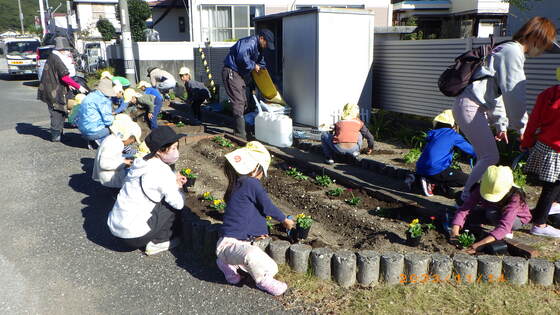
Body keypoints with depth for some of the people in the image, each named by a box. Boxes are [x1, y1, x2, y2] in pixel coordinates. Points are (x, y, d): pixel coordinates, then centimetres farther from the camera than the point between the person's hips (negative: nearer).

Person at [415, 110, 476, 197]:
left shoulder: (433, 134, 20)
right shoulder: (453, 135, 3)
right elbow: (470, 149, 9)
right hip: (435, 170, -8)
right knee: (466, 180, -4)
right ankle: (431, 182, -8)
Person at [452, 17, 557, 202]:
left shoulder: (506, 49, 23)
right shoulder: (513, 51, -9)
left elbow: (498, 93, 23)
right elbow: (514, 96, -13)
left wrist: (501, 125, 20)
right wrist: (523, 128, -5)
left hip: (475, 107, 11)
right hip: (470, 106, -11)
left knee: (486, 155, 15)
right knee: (491, 157, -9)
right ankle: (466, 197, -1)